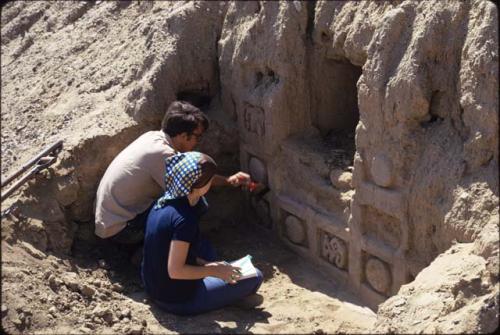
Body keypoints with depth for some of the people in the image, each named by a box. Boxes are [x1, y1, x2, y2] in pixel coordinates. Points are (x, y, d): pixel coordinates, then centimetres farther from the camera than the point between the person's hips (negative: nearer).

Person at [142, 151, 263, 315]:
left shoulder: (163, 204, 0)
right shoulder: (184, 219, -27)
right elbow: (175, 271, -27)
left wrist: (207, 265, 7)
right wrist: (214, 271, -14)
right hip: (178, 301, -8)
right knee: (254, 277, -1)